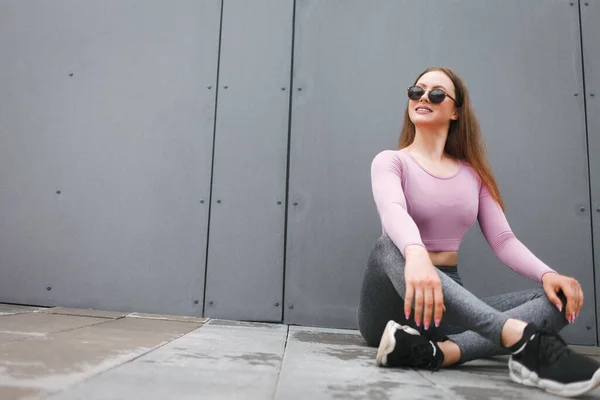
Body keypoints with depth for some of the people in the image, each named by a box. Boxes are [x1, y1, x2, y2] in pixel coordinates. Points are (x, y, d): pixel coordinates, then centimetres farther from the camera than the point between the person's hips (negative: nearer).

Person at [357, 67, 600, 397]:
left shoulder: (473, 174, 12)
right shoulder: (391, 161, -2)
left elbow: (503, 239, 5)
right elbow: (392, 210, -25)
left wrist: (547, 274, -16)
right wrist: (415, 254, -47)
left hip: (449, 303, 5)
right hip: (393, 302, -4)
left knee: (560, 298, -15)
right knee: (391, 245, -36)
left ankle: (434, 351, -37)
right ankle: (523, 339, -46)